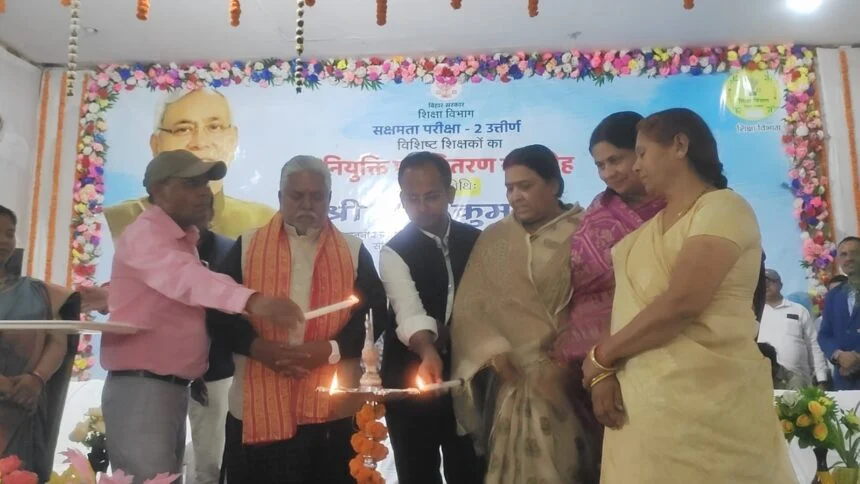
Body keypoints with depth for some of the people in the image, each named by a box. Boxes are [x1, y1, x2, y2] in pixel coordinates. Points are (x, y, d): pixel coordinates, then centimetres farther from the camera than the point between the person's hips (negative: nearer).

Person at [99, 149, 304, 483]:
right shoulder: (144, 234, -14)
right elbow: (185, 277, -33)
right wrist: (253, 301, -50)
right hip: (140, 388, -9)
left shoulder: (185, 241, 15)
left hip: (175, 388, 9)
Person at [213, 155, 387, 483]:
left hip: (332, 406, 1)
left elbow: (374, 314, 1)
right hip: (258, 405, 0)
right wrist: (257, 346, -16)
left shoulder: (353, 251, 7)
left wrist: (330, 349, -15)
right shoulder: (247, 247, 7)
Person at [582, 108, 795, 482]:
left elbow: (680, 304, -19)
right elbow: (628, 307, 7)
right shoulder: (651, 226, 17)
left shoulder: (723, 208, -7)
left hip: (705, 402, -6)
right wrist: (604, 372, -8)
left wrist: (601, 355, -9)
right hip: (641, 403, 7)